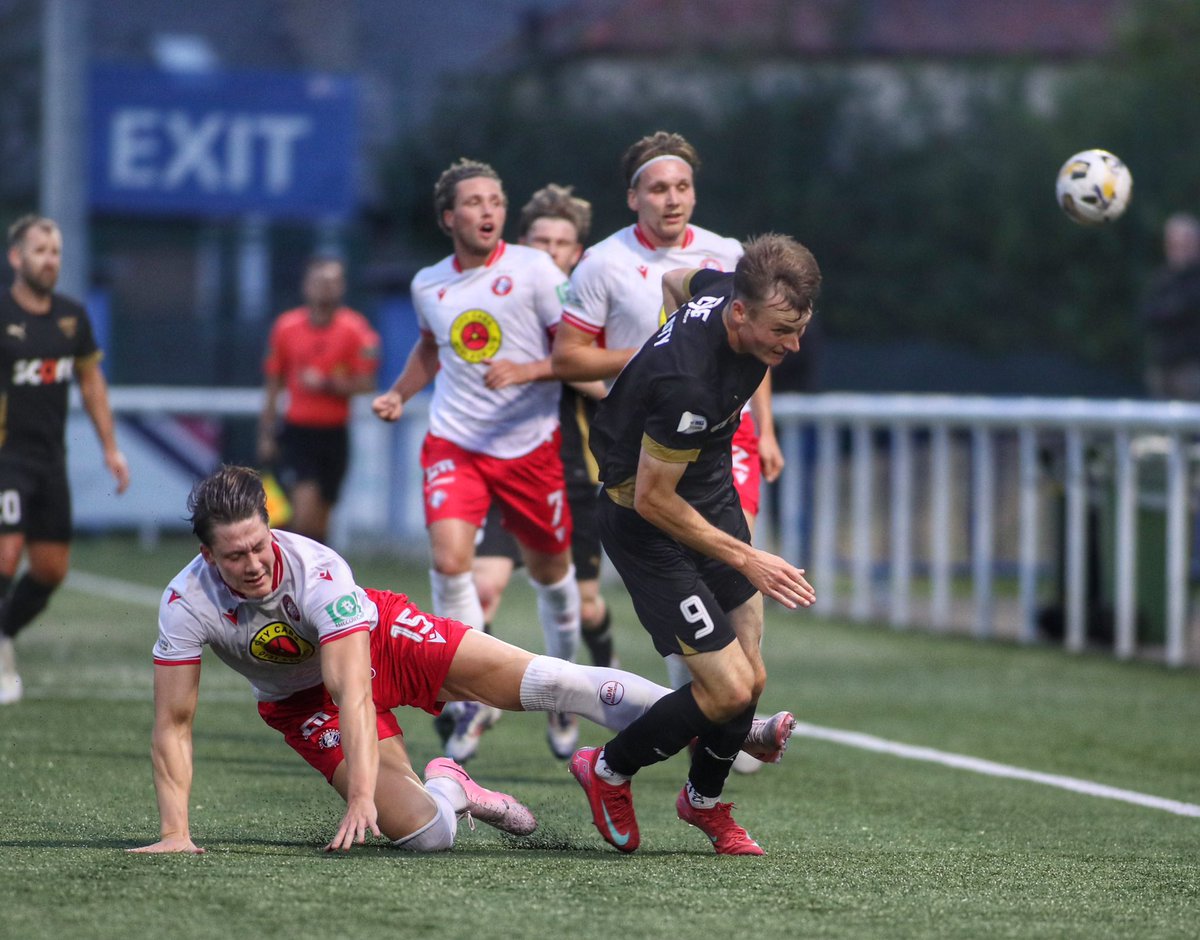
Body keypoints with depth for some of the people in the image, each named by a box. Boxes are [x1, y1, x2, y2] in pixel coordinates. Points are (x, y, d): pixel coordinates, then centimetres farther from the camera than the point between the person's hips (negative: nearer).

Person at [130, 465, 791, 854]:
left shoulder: (314, 567, -33)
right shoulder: (186, 604, -29)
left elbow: (354, 688, -35)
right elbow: (172, 725, -23)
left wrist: (359, 799, -43)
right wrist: (174, 833, -30)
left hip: (379, 637, -1)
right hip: (306, 701, 1)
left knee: (545, 680, -15)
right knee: (424, 834, -19)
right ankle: (447, 788, 19)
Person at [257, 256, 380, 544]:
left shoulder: (355, 328, -3)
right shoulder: (286, 326, 2)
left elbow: (366, 383, -7)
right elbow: (272, 386, 9)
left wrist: (327, 384, -20)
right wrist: (265, 435, 7)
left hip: (334, 434, 1)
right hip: (296, 432, -1)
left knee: (320, 517, 7)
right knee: (305, 505, -19)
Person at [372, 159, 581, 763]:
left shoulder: (534, 270, -9)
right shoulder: (428, 284, 5)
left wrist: (524, 371, -22)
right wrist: (398, 394, 13)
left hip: (531, 445, -2)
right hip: (454, 443, 2)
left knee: (549, 567, 12)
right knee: (449, 558, -21)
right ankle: (474, 696, -8)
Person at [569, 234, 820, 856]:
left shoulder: (730, 288, -13)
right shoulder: (689, 383, -37)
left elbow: (676, 281, 13)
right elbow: (652, 499, -25)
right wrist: (745, 559, -20)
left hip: (712, 497, 8)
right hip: (648, 524, -8)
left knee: (750, 679, 9)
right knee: (728, 689, -10)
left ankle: (705, 802, 35)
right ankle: (609, 771, 15)